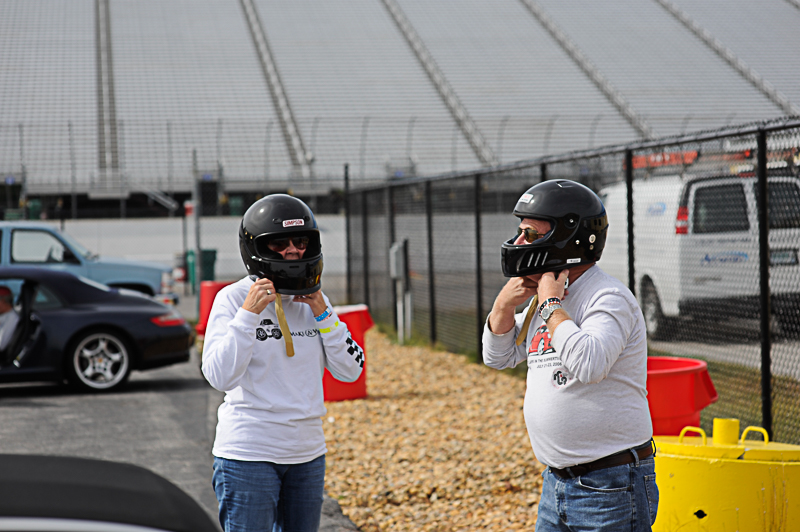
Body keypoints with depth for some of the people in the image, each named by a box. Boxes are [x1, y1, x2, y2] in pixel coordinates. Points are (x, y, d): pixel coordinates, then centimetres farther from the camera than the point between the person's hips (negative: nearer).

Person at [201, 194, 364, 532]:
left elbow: (350, 371, 4)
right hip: (249, 454, -5)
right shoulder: (233, 299, -9)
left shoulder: (315, 300, 7)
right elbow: (220, 377, -17)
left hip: (307, 452, 6)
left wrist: (322, 314, -6)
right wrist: (248, 314, -22)